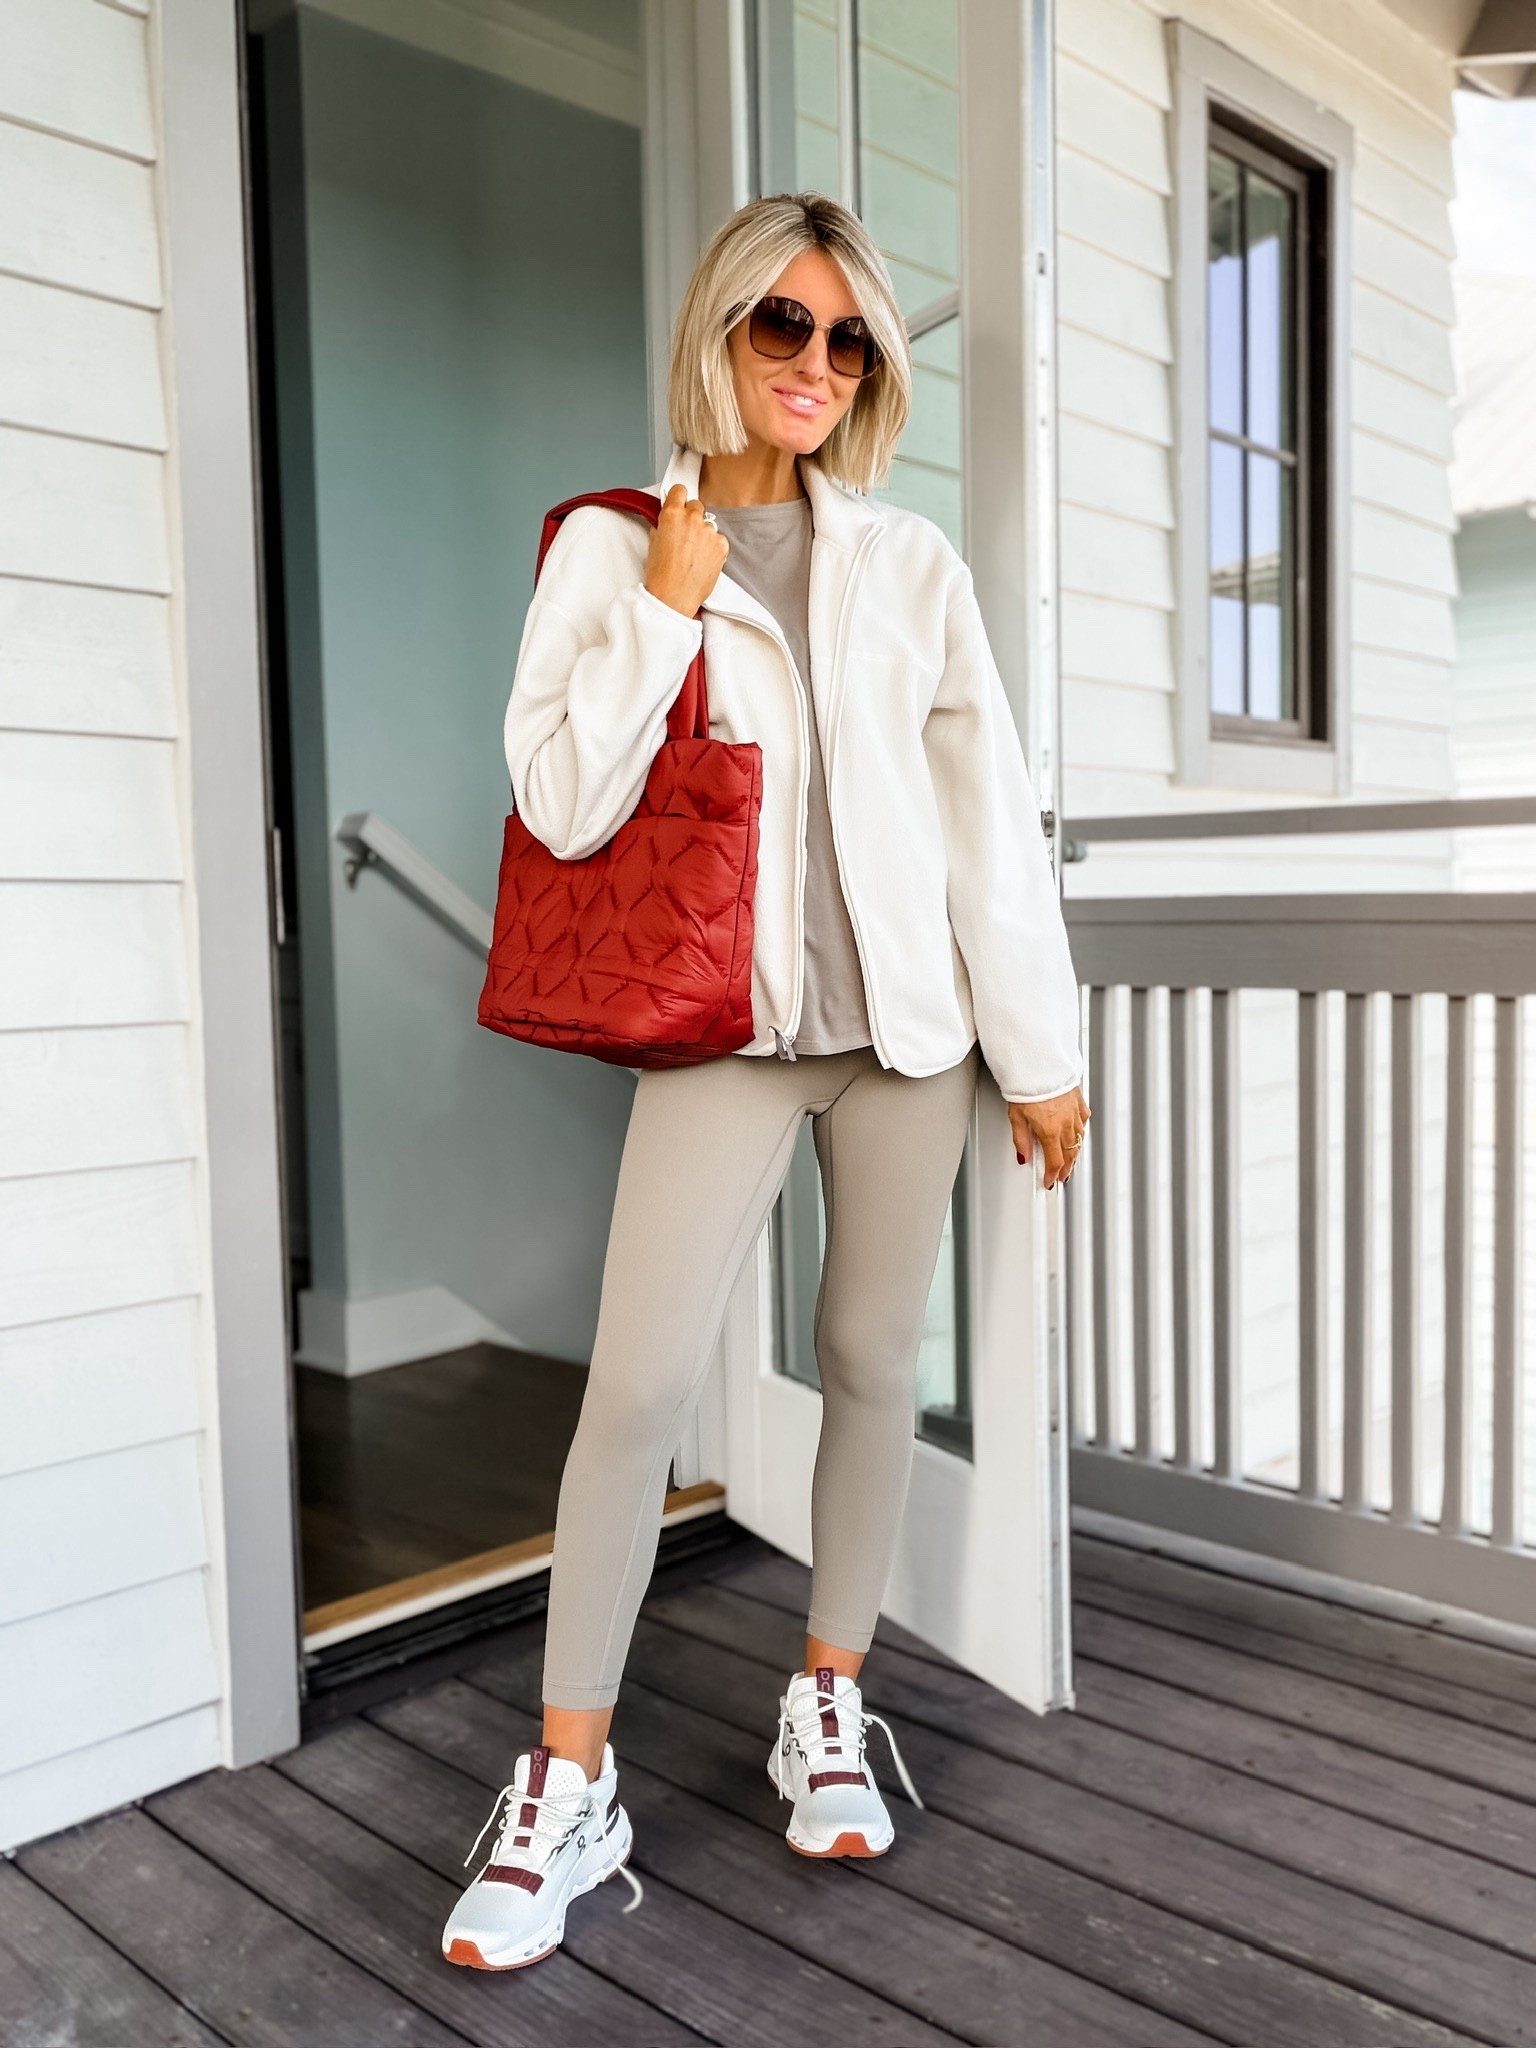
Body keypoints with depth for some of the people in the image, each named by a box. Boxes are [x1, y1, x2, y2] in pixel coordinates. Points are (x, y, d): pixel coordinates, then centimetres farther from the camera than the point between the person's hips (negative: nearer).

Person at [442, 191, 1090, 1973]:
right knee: (638, 1385, -8)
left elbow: (991, 805, 6)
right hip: (722, 1025, -2)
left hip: (905, 1019, 3)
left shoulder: (909, 559, 9)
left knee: (872, 1362, 8)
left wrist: (1040, 1046, 4)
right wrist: (665, 608, -10)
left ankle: (829, 1703, 28)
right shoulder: (614, 550, 3)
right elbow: (562, 806, -6)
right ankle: (568, 1781, 8)